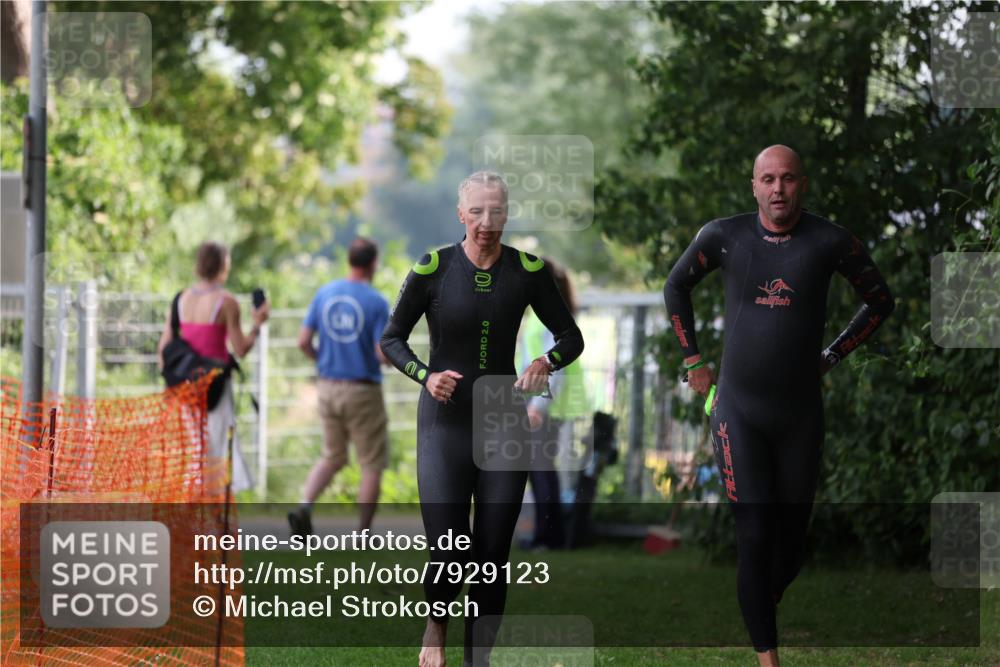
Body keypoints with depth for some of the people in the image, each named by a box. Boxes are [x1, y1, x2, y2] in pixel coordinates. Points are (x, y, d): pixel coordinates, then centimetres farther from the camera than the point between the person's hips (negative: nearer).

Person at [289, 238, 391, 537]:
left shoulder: (324, 294, 1)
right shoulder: (376, 302, -13)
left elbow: (304, 341, 1)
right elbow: (383, 354, -16)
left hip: (327, 387, 5)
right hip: (362, 391, -5)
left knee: (332, 457, 19)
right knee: (372, 464, 7)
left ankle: (304, 507, -3)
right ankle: (364, 533, 8)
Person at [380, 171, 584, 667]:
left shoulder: (527, 271, -2)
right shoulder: (433, 268, -7)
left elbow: (571, 338, 7)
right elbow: (391, 339, 2)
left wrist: (547, 362, -14)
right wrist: (425, 375, -16)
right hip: (445, 423, -2)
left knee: (493, 554, 2)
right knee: (449, 555, -11)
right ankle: (436, 621, 21)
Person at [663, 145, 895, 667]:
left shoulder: (829, 241, -7)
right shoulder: (723, 236, -5)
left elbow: (880, 301, 8)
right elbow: (675, 287, 14)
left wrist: (830, 358, 6)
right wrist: (692, 361, 10)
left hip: (801, 413, 1)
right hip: (738, 412, -1)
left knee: (791, 536, 11)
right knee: (754, 539, -8)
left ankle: (763, 608, 39)